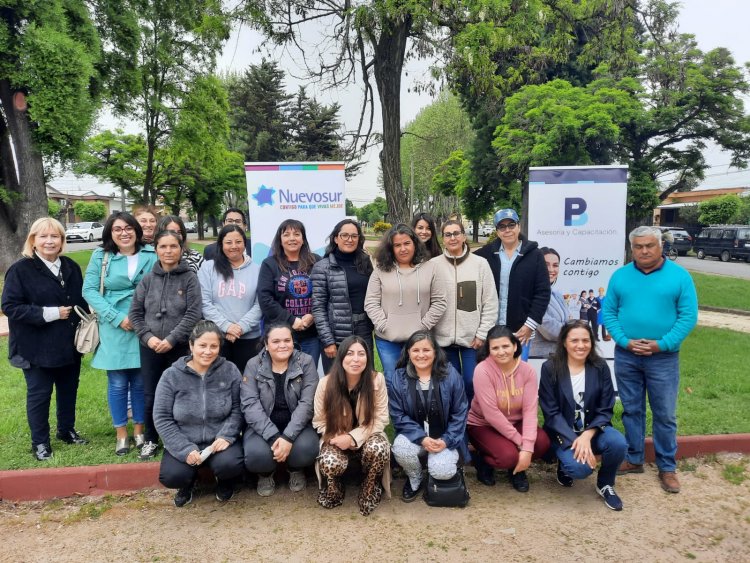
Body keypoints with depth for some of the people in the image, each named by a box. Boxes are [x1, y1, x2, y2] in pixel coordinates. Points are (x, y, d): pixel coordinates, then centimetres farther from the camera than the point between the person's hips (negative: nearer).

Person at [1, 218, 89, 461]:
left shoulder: (72, 267, 7)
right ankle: (40, 442, 22)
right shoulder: (20, 270, -10)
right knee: (39, 394, 7)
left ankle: (67, 430, 35)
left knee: (69, 390, 16)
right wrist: (48, 313, -21)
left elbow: (81, 302, 15)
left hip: (69, 344, 5)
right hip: (36, 347, -5)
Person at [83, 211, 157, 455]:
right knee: (118, 383, 6)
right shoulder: (101, 256, 1)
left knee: (140, 382, 9)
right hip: (114, 328, 0)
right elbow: (89, 290, -3)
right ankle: (121, 433, 22)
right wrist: (117, 318, -12)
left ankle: (139, 430, 25)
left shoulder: (151, 255, 0)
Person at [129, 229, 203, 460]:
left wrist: (171, 339, -15)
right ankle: (151, 440, 28)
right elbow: (135, 313, 7)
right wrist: (148, 337, -7)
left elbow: (193, 314, -10)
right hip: (150, 348, 3)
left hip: (180, 347, -2)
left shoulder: (190, 278, -3)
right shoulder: (148, 279, 6)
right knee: (150, 396, 9)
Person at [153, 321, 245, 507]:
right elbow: (162, 418, -7)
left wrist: (226, 436, -20)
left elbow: (237, 409, -3)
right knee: (171, 477, -24)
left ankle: (224, 481, 11)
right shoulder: (171, 375, -7)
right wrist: (185, 449, -16)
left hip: (219, 439, 0)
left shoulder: (230, 371, -6)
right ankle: (188, 482, 16)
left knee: (229, 465, -29)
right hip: (183, 443, 1)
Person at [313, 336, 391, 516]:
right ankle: (334, 489, 9)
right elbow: (319, 422, -4)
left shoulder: (377, 379, -17)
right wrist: (337, 438, -22)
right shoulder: (326, 383, -15)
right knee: (331, 463, -32)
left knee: (378, 449, -34)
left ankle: (370, 491, 0)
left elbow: (380, 420, -13)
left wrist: (353, 438, -24)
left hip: (367, 436, 0)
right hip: (336, 439, 0)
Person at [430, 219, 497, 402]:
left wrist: (482, 334, -4)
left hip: (472, 338, 0)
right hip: (443, 338, 1)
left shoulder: (480, 264, -1)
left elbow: (490, 302, -1)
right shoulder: (434, 265, -1)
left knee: (472, 382, 2)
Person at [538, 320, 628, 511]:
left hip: (592, 429, 3)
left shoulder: (600, 368, -3)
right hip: (563, 433, -3)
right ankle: (564, 465, 11)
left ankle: (605, 484, 3)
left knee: (618, 443, -28)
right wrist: (574, 441, -25)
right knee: (580, 467, -29)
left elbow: (605, 410, -5)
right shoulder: (550, 368, -10)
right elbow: (551, 413, -12)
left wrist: (587, 435, -22)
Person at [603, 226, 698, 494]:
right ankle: (633, 459, 27)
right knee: (631, 410, 13)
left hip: (664, 358, -2)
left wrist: (661, 344, -15)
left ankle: (667, 467, 22)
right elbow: (608, 313, 2)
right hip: (626, 356, 2)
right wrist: (625, 341, -12)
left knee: (664, 415, 6)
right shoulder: (620, 276, 3)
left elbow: (688, 316, -6)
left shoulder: (679, 276, -2)